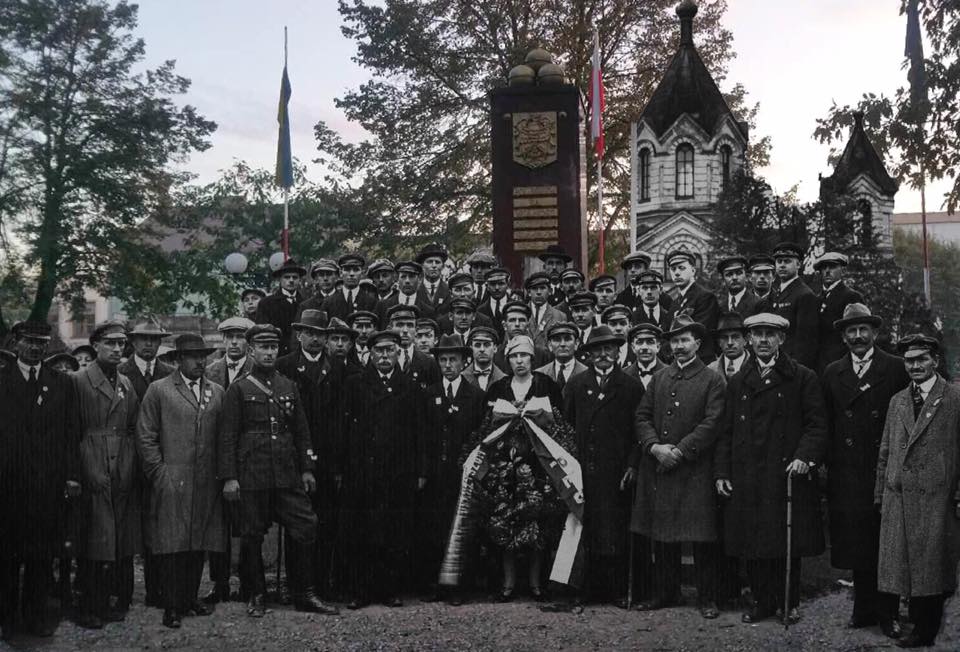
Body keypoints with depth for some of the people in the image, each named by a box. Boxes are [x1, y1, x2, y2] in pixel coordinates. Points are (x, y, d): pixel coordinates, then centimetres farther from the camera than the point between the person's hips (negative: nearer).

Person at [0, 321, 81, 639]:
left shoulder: (62, 383, 8)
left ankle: (36, 613, 19)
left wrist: (72, 476, 0)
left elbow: (71, 433, 7)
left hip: (50, 483, 2)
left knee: (44, 553, 6)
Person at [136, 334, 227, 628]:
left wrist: (223, 473, 7)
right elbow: (145, 437, 0)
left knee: (199, 545, 7)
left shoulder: (217, 392, 14)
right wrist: (159, 473, -6)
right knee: (171, 545, -4)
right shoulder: (158, 390, 2)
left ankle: (190, 599, 19)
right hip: (172, 483, -4)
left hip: (207, 484, 4)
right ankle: (172, 606, 3)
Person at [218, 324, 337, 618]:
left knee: (305, 530, -1)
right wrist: (229, 477, -7)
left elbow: (302, 431, 15)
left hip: (288, 475, 3)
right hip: (251, 478, -3)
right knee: (252, 536, 3)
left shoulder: (290, 387, 13)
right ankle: (256, 596, 17)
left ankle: (304, 595, 9)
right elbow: (227, 437, -1)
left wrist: (307, 469, 9)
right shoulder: (238, 390, 1)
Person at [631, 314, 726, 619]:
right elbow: (642, 417, 10)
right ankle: (665, 593, 21)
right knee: (662, 536, 10)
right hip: (657, 468, 5)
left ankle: (707, 597, 7)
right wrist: (655, 447, -8)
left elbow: (711, 423, -9)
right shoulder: (659, 379, 14)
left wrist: (679, 451, -15)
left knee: (702, 537, -2)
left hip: (695, 470, -4)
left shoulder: (712, 380, 0)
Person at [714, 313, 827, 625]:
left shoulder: (802, 379, 3)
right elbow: (726, 432, 14)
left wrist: (804, 456, -18)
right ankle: (762, 601, 17)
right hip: (747, 478, 3)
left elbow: (817, 425, -2)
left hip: (788, 474, -3)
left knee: (788, 541, 2)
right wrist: (721, 472, 6)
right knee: (753, 542, 5)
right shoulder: (737, 383, 14)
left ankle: (790, 602, 15)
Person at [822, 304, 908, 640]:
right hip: (847, 474, 3)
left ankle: (888, 613, 11)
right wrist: (830, 466, 4)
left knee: (886, 545, 2)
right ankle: (864, 609, 17)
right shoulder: (832, 373, 11)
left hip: (886, 471, -3)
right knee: (856, 545, 7)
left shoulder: (895, 368, 2)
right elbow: (828, 424, 10)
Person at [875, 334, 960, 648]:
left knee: (931, 565, 1)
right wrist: (880, 493, 14)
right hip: (898, 498, 5)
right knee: (905, 564, 6)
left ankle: (925, 632, 9)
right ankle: (921, 625, 15)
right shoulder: (897, 401, 15)